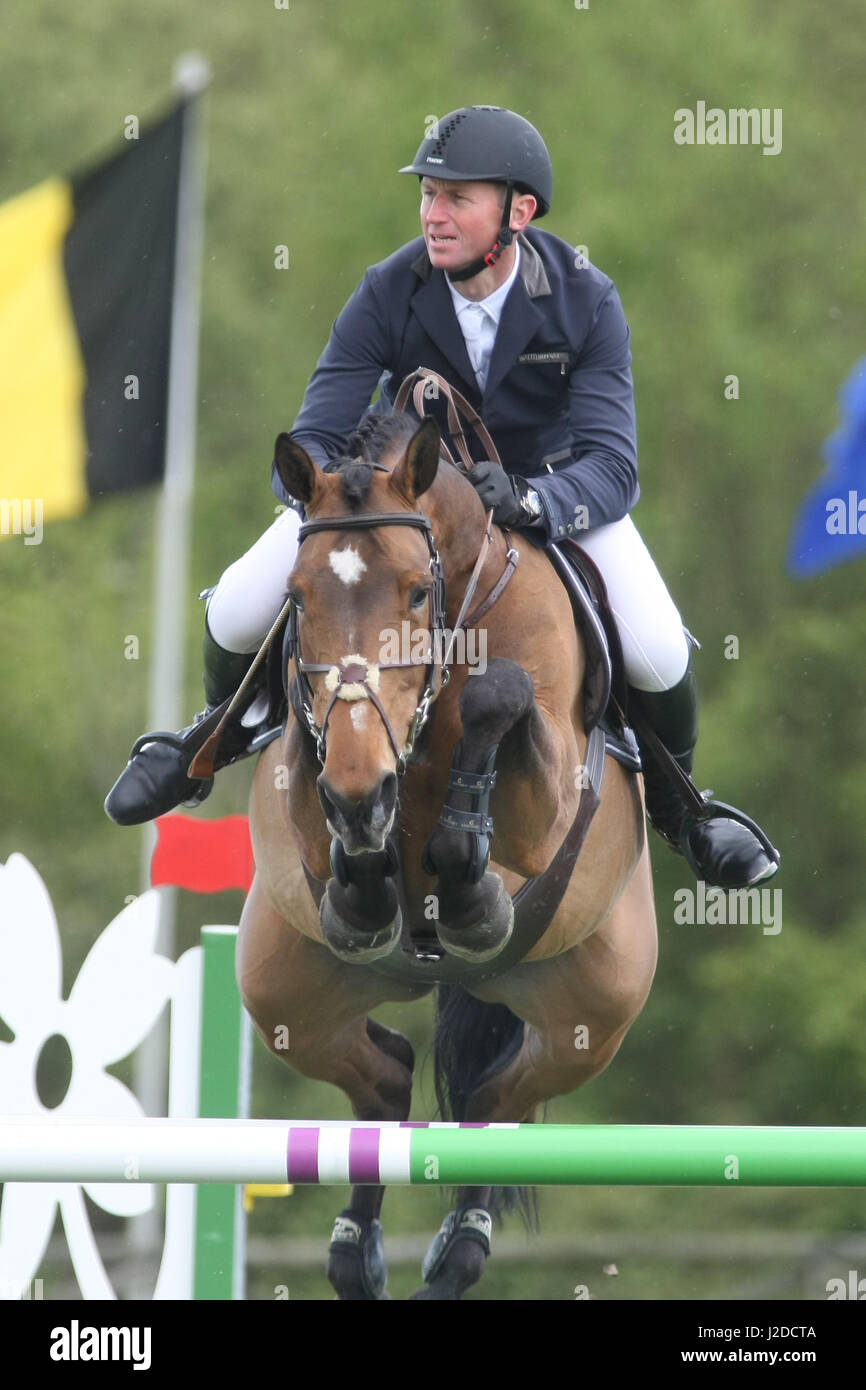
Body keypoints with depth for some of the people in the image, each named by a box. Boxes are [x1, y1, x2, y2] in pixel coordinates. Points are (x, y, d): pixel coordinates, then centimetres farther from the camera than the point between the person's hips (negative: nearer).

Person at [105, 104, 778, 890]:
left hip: (551, 483, -1)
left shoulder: (585, 302, -26)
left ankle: (678, 802, 11)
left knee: (657, 654, -23)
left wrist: (530, 502, -54)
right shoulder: (388, 295, -24)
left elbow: (611, 465, -32)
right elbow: (313, 441, -22)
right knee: (243, 607, -15)